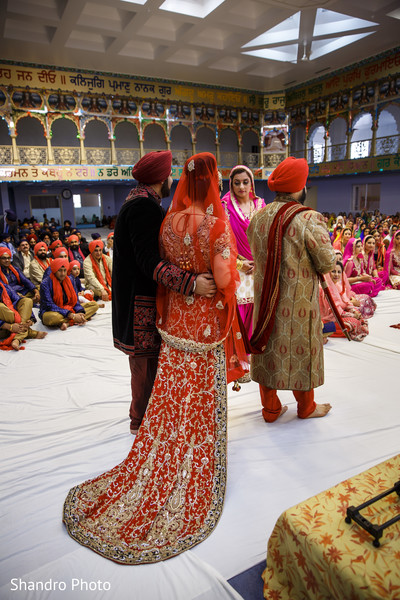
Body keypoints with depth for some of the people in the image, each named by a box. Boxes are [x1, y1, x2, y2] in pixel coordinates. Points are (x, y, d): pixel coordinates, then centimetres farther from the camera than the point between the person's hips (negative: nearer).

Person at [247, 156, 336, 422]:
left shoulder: (258, 218, 0)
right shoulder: (309, 219, -17)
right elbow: (327, 263, -15)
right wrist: (331, 253, 7)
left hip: (265, 297, 5)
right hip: (298, 300, -4)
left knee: (268, 349, 15)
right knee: (300, 349, 13)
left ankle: (270, 408, 30)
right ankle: (306, 407, 33)